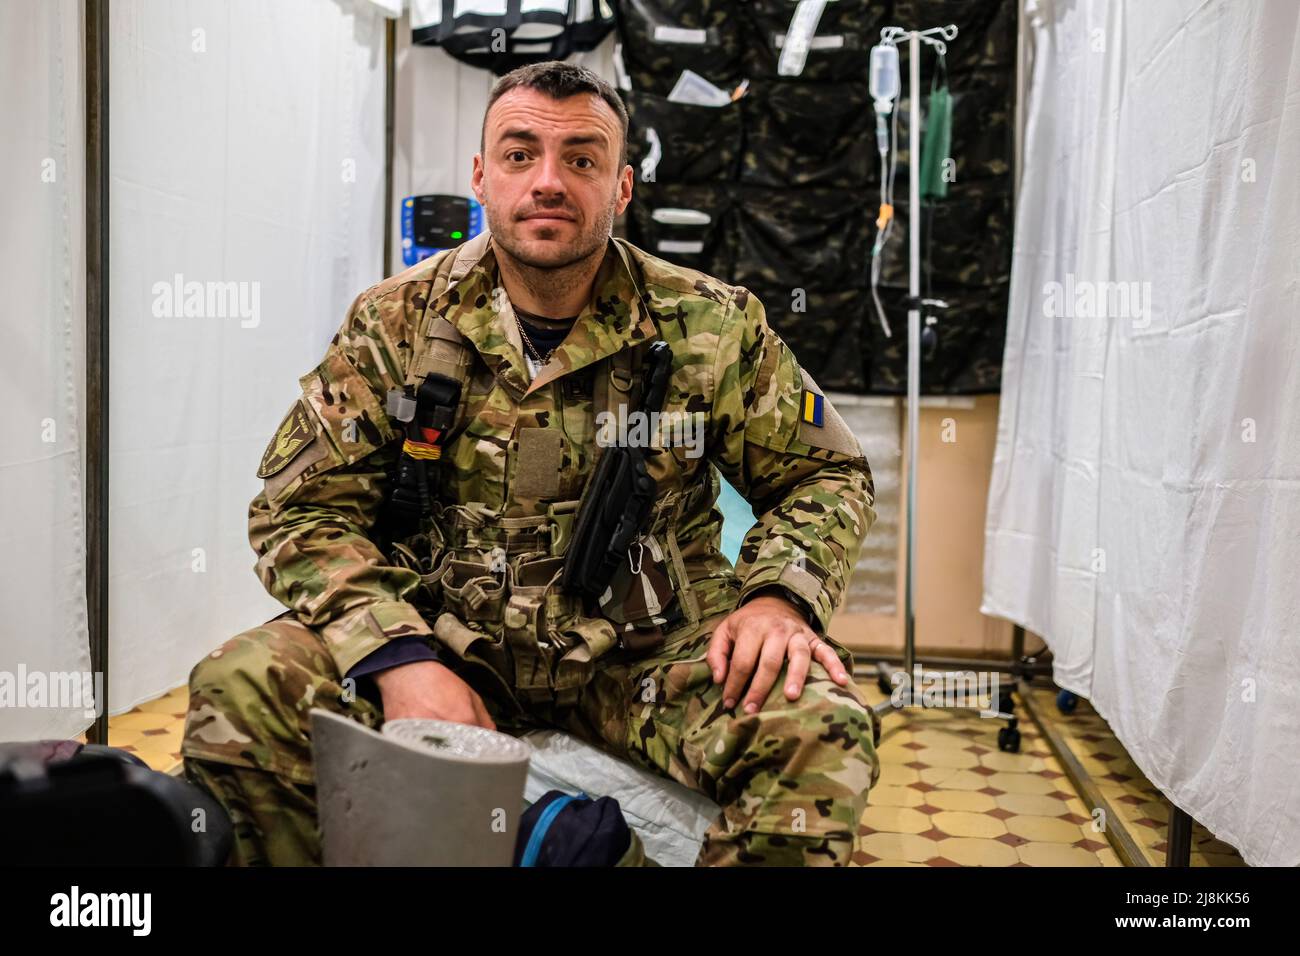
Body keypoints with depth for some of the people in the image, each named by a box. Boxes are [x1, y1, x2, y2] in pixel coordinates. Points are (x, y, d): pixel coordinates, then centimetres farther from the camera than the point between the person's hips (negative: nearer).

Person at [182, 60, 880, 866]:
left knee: (821, 730, -28)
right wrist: (401, 655, -19)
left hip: (644, 654, 0)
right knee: (238, 691, -23)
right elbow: (303, 507, -2)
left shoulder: (716, 326, -2)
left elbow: (826, 475, 8)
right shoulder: (396, 323, -1)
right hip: (446, 639, 1)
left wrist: (778, 594, -14)